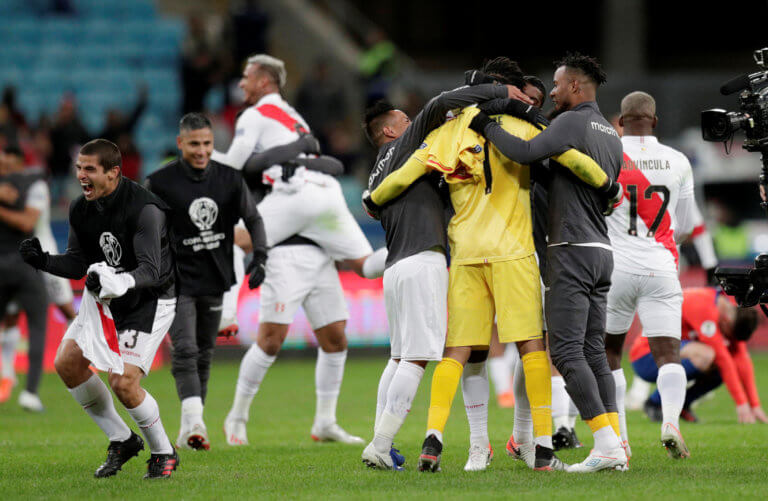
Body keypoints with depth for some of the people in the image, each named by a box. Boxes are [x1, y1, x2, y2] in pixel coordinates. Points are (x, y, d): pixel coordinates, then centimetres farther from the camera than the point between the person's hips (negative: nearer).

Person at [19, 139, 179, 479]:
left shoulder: (144, 209, -26)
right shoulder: (81, 209, -3)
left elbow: (150, 269, -31)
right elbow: (77, 264, 4)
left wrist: (121, 282, -51)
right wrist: (43, 261, -15)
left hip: (150, 300, -8)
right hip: (106, 297, 8)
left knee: (123, 382, -19)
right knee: (67, 363, -2)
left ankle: (164, 453, 6)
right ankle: (122, 440, 15)